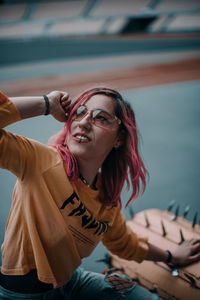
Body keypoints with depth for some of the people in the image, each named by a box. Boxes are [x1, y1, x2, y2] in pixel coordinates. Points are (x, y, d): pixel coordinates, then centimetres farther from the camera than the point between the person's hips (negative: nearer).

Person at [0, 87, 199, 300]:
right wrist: (46, 105, -29)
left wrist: (171, 256, 27)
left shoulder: (109, 202, -3)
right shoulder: (40, 160, -21)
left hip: (69, 280, 6)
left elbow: (124, 243, 17)